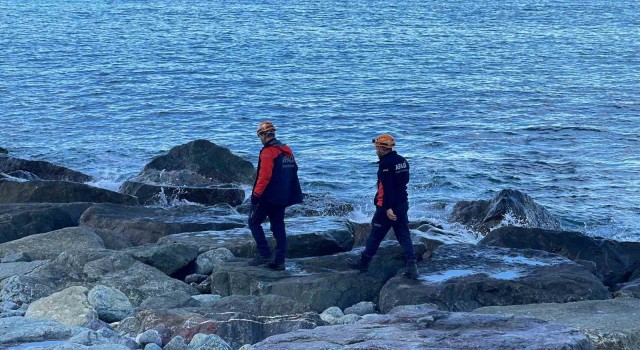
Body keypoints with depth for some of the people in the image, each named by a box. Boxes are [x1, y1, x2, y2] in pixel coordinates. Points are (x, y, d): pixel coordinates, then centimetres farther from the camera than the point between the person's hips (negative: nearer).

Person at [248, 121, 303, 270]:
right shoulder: (287, 151, 12)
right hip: (283, 197, 8)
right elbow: (293, 172, 18)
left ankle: (264, 254, -5)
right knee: (278, 227, 11)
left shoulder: (268, 152, -15)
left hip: (268, 197, -8)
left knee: (254, 222, 3)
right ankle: (279, 261, 9)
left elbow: (264, 176, -21)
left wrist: (256, 195, -17)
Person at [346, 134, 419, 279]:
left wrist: (388, 208, -25)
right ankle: (411, 268, -4)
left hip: (387, 207, -8)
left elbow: (387, 187, -24)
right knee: (404, 236, 5)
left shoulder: (385, 164, -18)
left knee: (375, 236, 7)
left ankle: (363, 263, 21)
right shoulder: (403, 161, 9)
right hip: (403, 204, 8)